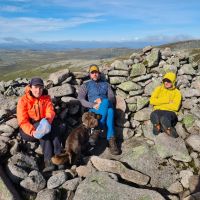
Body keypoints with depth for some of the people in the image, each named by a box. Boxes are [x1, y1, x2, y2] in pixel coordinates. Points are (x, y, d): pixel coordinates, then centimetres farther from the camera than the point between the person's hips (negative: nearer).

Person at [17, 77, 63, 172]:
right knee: (44, 130, -31)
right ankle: (49, 159, -38)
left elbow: (50, 112, -14)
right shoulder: (23, 100, -10)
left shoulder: (46, 98, -1)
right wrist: (32, 131, -34)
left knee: (47, 129, -31)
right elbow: (22, 121, -17)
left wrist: (47, 120, -37)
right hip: (27, 131, -2)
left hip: (42, 127, 2)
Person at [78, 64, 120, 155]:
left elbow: (112, 98, 11)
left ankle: (98, 131, -41)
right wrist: (93, 105, -15)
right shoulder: (85, 85, 19)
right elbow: (80, 99, 1)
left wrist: (102, 100, -11)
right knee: (106, 105, -36)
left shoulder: (106, 84, 25)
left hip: (107, 106, 2)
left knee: (105, 102, -37)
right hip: (93, 109, -2)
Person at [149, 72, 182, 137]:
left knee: (164, 119, -39)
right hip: (158, 111, 2)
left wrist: (160, 104, -6)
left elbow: (175, 107, -7)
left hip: (170, 112, -1)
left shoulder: (177, 92, 6)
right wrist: (166, 100, -7)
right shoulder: (159, 89, 12)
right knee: (153, 115, -37)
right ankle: (158, 127, -11)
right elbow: (152, 101, -1)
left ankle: (168, 130, -11)